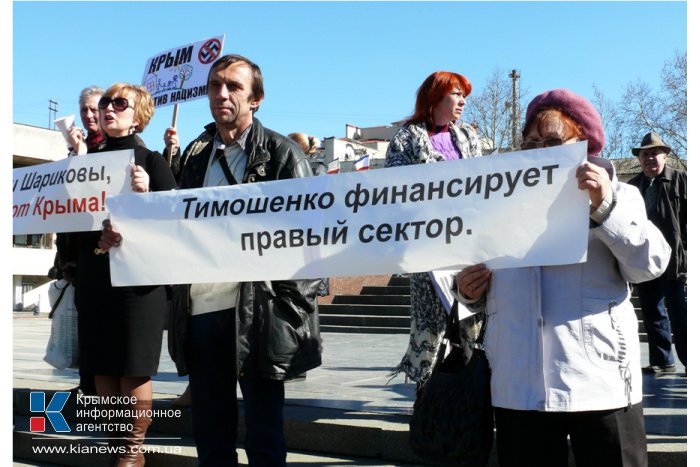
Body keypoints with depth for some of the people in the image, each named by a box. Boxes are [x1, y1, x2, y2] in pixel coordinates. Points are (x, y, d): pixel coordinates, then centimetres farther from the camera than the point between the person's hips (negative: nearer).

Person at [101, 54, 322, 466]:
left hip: (256, 310, -5)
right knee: (209, 432, 14)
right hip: (201, 308, 5)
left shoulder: (282, 153, 0)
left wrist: (294, 308, -13)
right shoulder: (195, 154, 15)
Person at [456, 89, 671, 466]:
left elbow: (651, 263, -7)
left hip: (599, 383, -2)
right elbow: (490, 297, 23)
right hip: (518, 388, 3)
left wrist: (604, 207, -18)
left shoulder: (616, 196, 11)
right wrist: (471, 293, 2)